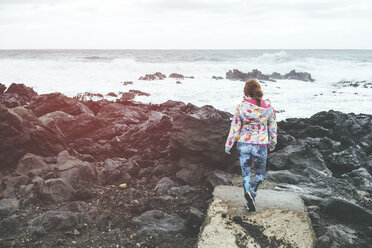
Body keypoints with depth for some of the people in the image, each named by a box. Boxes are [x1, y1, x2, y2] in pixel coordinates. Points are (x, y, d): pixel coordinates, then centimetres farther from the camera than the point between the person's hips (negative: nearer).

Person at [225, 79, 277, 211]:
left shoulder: (240, 108, -12)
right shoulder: (268, 107, -7)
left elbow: (234, 129, -7)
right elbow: (272, 127, 4)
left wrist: (228, 146, 4)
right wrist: (272, 143, 20)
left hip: (243, 144, 0)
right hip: (260, 146, 0)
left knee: (246, 173, 15)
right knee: (260, 173, 17)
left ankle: (248, 197, 6)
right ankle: (252, 191, -6)